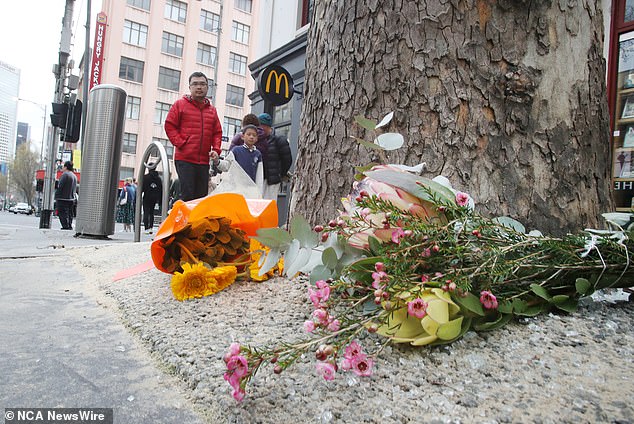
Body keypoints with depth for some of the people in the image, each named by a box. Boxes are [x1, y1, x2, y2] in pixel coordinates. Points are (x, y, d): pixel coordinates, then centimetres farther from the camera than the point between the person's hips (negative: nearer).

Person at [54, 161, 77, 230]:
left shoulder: (65, 174, -12)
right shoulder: (74, 176, 16)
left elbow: (60, 187, -15)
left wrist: (56, 196, -10)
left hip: (63, 198, -8)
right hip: (71, 199, 9)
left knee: (62, 213, -5)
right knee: (70, 213, 12)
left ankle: (66, 226, -10)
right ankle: (70, 226, 12)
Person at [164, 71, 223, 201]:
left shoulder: (212, 109, 18)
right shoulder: (180, 104, 6)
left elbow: (217, 132, 18)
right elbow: (169, 126, 3)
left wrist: (216, 150, 3)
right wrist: (180, 143, -9)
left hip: (204, 161, 4)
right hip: (184, 159, -4)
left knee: (202, 195, 6)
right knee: (187, 194, -10)